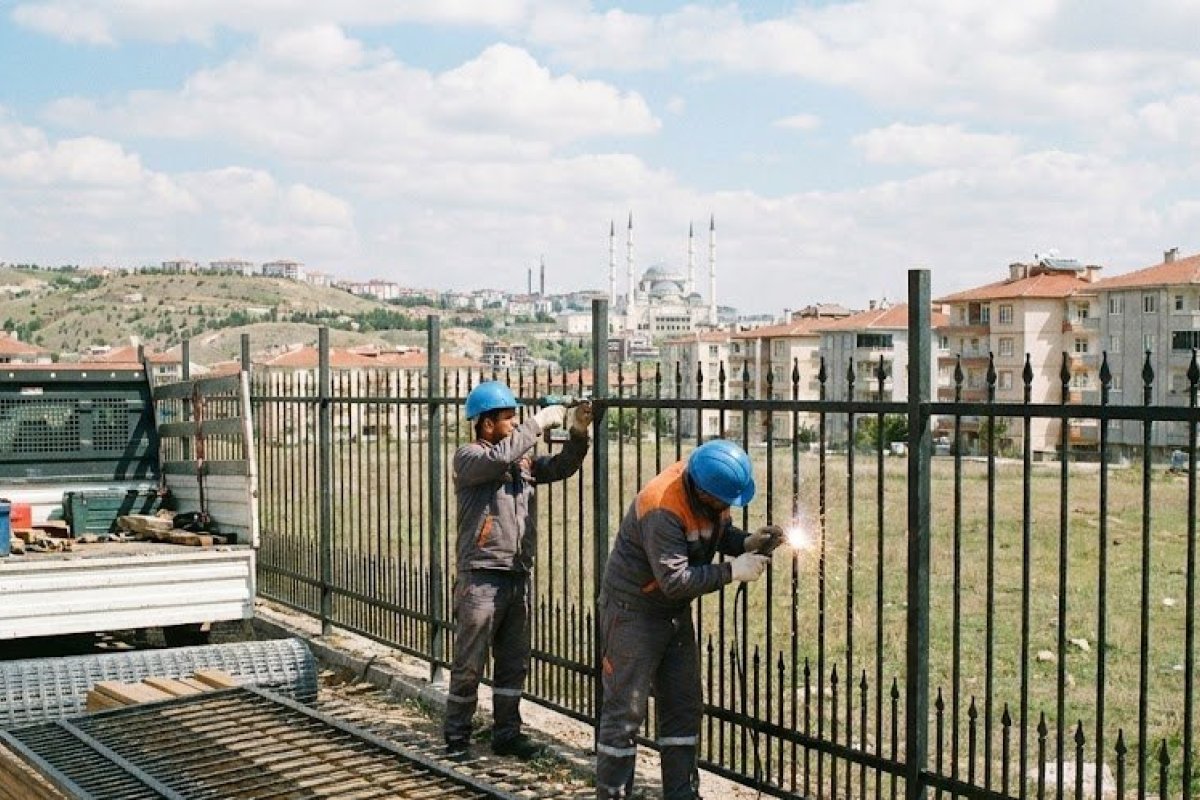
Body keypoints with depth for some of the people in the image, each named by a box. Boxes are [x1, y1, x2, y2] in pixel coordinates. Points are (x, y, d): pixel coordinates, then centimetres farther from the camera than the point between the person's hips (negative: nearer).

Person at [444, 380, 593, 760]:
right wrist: (538, 423, -20)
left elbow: (561, 467, 11)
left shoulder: (524, 460, 13)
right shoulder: (468, 457, -7)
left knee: (514, 662, 13)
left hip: (518, 576, 7)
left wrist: (578, 433, -5)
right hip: (481, 578, -7)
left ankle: (507, 733, 23)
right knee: (469, 664, 2)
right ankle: (456, 736, 14)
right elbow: (498, 458, -26)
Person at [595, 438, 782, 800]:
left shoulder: (709, 490, -8)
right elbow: (675, 581, -32)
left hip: (675, 610, 8)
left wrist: (746, 542, -12)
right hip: (633, 610, -8)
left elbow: (719, 532, 9)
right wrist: (732, 571, -28)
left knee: (684, 705, 12)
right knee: (625, 711, -2)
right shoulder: (662, 509, -31)